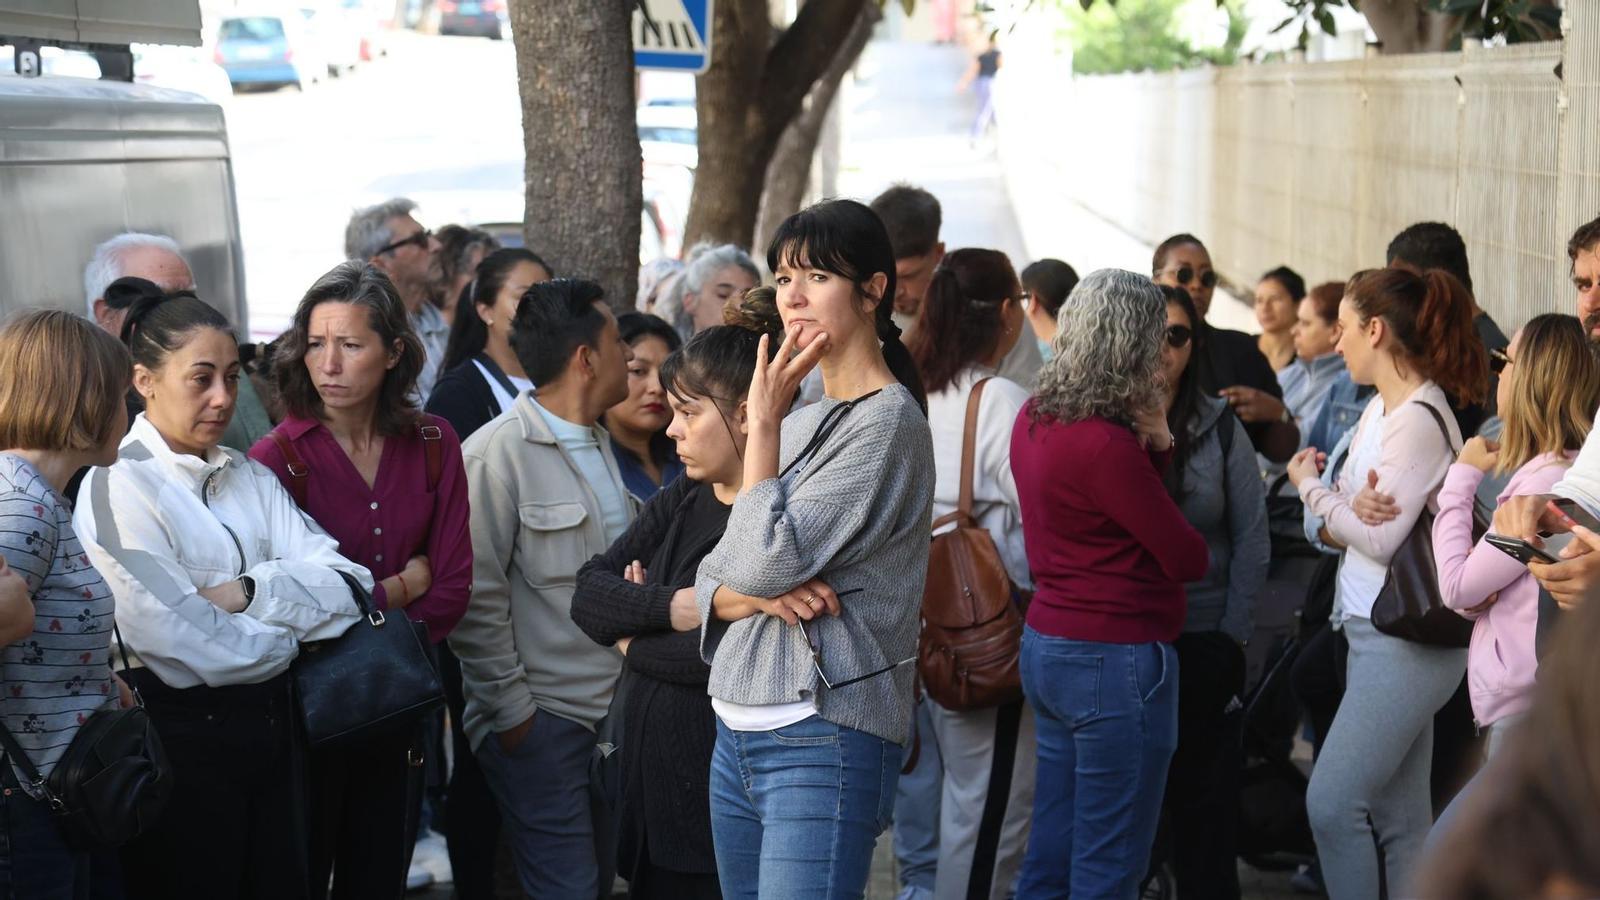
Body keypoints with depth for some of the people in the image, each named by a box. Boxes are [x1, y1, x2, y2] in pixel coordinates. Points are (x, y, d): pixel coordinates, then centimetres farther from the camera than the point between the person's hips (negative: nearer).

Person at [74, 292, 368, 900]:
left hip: (270, 726, 7)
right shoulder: (119, 487, -11)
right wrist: (292, 624, -5)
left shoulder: (250, 478, 10)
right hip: (184, 731, -6)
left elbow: (347, 580, -2)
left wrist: (249, 592, -18)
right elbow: (183, 642, -21)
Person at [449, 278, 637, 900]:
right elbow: (476, 597, -14)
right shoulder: (498, 452, -13)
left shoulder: (600, 443, 14)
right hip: (540, 722, -8)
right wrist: (510, 710, -12)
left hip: (611, 708, 8)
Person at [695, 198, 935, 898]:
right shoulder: (800, 422, 14)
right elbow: (715, 581, 12)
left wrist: (764, 421, -11)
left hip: (824, 739, -8)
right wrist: (759, 597, -10)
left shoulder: (887, 422, -10)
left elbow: (767, 560, -18)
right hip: (739, 734, 8)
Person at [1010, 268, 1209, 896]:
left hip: (1047, 648, 9)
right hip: (1117, 658, -9)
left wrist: (1153, 441, 0)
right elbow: (1188, 559, -14)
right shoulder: (1106, 444, -21)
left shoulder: (1034, 420, 6)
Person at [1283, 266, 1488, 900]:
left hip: (1406, 639, -9)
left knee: (1332, 802, -10)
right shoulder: (1382, 408, 13)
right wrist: (1335, 516, -3)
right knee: (1400, 822, 11)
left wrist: (1311, 486, -6)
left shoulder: (1420, 419, -17)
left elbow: (1380, 535, -18)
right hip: (1373, 630, 9)